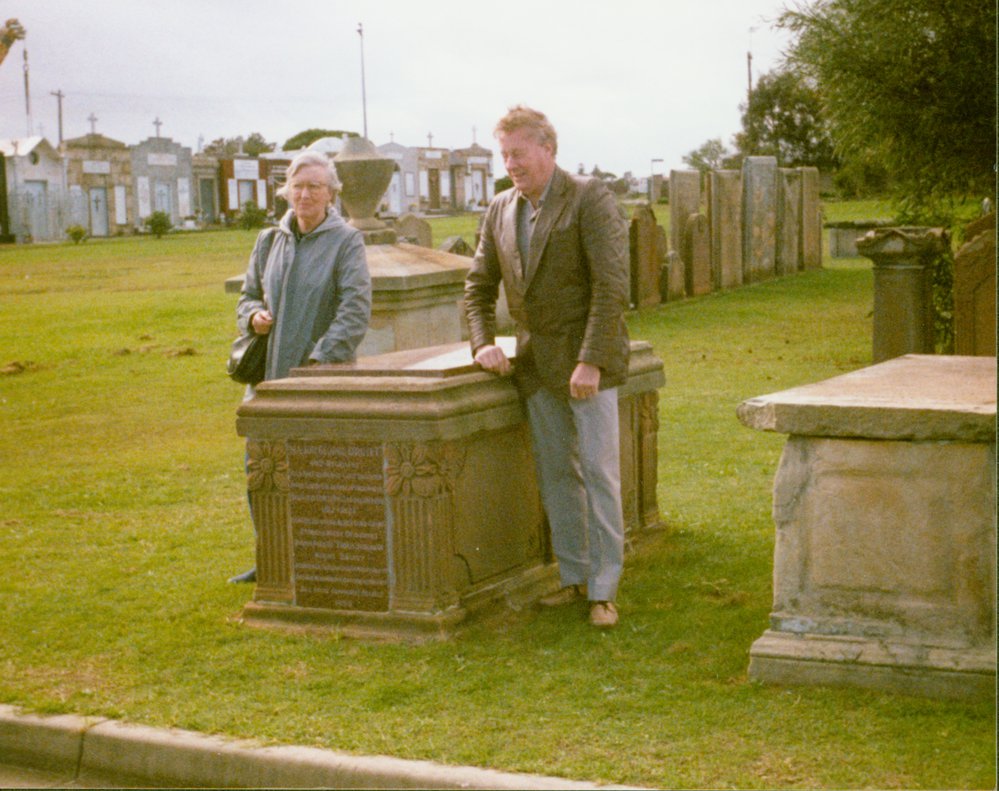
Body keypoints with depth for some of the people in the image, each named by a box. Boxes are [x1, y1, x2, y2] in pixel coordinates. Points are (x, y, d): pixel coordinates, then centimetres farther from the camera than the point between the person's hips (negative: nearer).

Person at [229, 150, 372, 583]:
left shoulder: (346, 241, -4)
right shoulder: (270, 241, 12)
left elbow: (355, 309, -14)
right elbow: (248, 295, 22)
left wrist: (321, 358, -23)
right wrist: (253, 315, -2)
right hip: (270, 374, 6)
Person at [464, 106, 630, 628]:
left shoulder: (590, 199, -9)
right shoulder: (500, 211, 9)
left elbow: (611, 285, -15)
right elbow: (479, 285, 19)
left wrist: (590, 361, -20)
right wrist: (482, 342, 2)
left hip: (587, 359, -6)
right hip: (535, 364, 6)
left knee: (599, 472, -5)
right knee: (555, 474, 10)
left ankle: (604, 589, 1)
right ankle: (573, 576, 20)